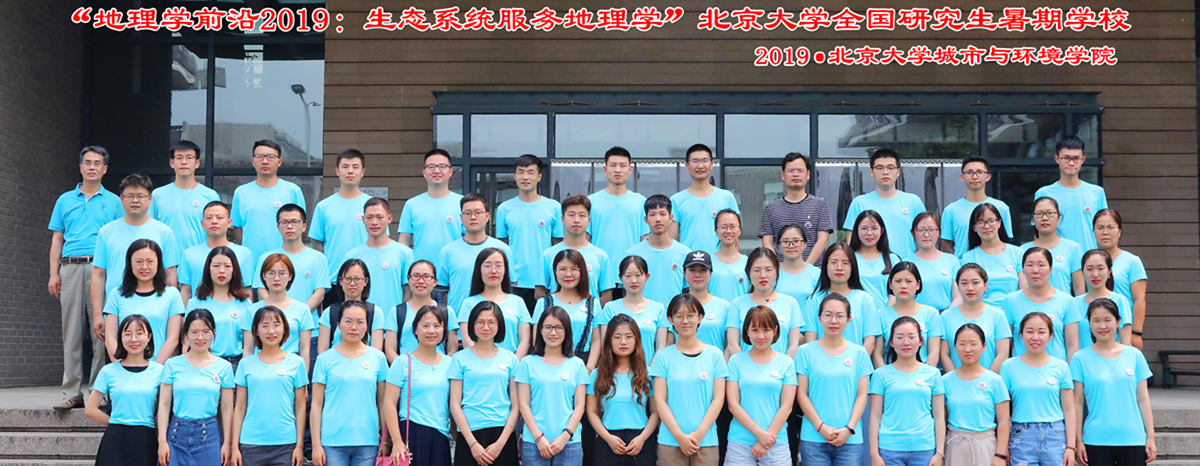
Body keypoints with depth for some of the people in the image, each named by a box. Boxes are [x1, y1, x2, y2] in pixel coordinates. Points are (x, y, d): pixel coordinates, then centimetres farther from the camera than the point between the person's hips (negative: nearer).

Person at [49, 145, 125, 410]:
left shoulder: (113, 202, 12)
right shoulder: (65, 200, 17)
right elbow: (57, 240, 15)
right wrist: (54, 274, 5)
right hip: (70, 268, 2)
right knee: (72, 331, 0)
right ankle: (72, 393, 3)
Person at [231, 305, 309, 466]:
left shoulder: (296, 362, 5)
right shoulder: (246, 363, 7)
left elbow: (300, 407, 5)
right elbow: (240, 407, 8)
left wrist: (300, 445, 0)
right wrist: (234, 446, 3)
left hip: (286, 443, -1)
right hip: (251, 444, 1)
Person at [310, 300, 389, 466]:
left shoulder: (378, 358, 8)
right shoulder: (325, 359, 4)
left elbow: (383, 403, 10)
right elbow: (316, 404, 3)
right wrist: (316, 444, -3)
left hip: (367, 442, 1)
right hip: (332, 442, -1)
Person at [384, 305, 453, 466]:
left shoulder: (449, 364, 12)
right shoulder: (403, 363, 0)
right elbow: (389, 403, -5)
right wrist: (397, 441, -12)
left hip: (441, 437, 4)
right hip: (413, 435, -4)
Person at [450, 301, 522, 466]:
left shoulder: (510, 359, 9)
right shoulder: (460, 358, 5)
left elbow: (515, 405, 5)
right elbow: (454, 405, 1)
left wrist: (501, 443, -6)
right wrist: (473, 444, -8)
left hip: (503, 433, 1)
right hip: (470, 434, -1)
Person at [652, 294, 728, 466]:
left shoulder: (714, 354, 6)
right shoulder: (663, 356, 5)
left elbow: (718, 398, 2)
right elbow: (660, 400, 1)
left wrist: (699, 433, -8)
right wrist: (680, 436, -9)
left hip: (706, 441, 0)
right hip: (670, 442, 0)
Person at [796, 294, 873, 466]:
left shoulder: (859, 353, 8)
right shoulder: (806, 351, 4)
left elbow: (862, 395, 6)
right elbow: (801, 394, 1)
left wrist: (849, 428, -6)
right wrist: (821, 427, -8)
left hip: (850, 439, 1)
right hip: (813, 438, -1)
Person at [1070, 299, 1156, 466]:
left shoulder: (1134, 355, 7)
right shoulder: (1081, 359, 1)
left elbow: (1143, 400, 9)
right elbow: (1077, 403, 1)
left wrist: (1150, 437, 5)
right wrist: (1077, 441, -2)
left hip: (1133, 439, 1)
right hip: (1096, 442, -1)